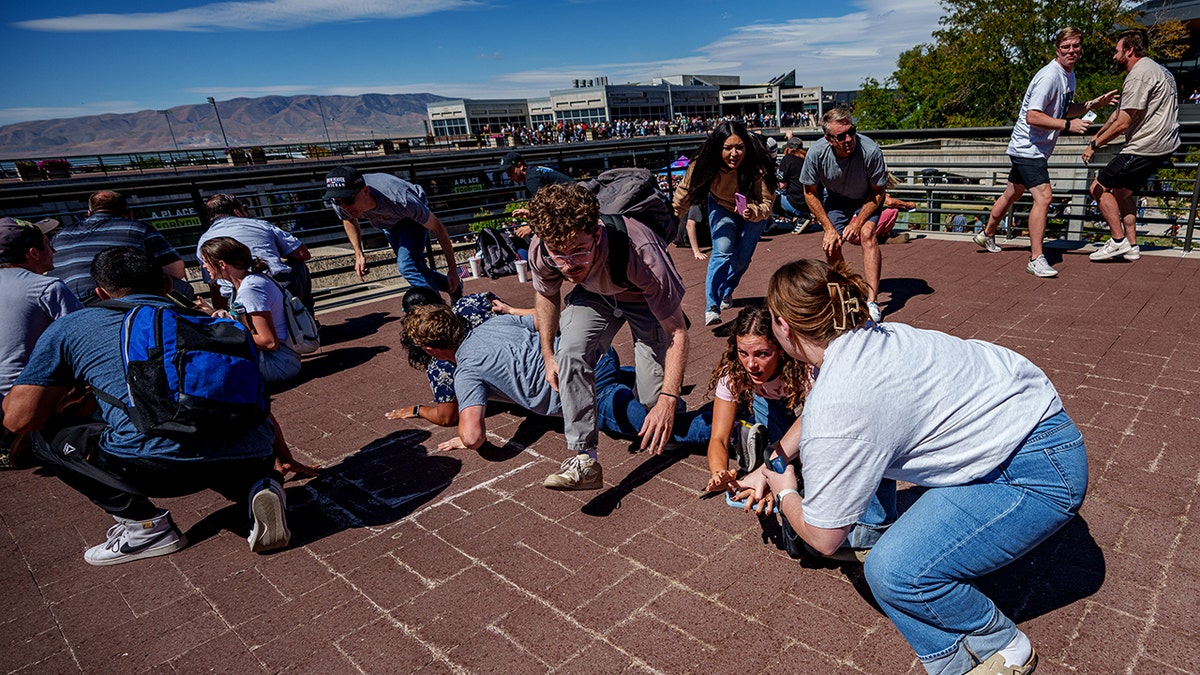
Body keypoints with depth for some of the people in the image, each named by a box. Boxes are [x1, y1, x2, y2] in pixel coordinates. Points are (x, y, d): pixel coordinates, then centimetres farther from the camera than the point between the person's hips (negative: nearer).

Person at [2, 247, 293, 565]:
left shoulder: (71, 326, 19)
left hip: (161, 467, -4)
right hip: (252, 455, 5)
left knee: (49, 440, 22)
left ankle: (146, 526, 13)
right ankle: (259, 485, 9)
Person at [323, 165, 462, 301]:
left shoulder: (399, 200, -45)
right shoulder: (339, 204, -32)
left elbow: (438, 228, -32)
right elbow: (349, 220, -3)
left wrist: (452, 270, -28)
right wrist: (359, 255, -12)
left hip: (412, 217, -5)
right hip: (388, 222, 6)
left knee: (407, 266, -26)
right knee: (418, 270, 10)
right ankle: (455, 289, 34)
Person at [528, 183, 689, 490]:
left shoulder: (640, 253, -42)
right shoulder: (541, 252, -29)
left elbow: (678, 331, -32)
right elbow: (546, 295, -2)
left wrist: (667, 398, -39)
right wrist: (548, 356, -1)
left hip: (646, 298, -3)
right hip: (594, 294, 3)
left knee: (653, 396, -13)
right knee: (571, 352, -27)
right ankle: (584, 459, -19)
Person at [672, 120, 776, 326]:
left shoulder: (758, 166, -37)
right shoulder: (705, 163, -32)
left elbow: (767, 202, -33)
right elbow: (684, 192, -17)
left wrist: (753, 212, -54)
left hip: (753, 210, 0)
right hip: (721, 207, 0)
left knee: (741, 258, 2)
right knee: (721, 253, -19)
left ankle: (726, 292, 34)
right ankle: (711, 307, -16)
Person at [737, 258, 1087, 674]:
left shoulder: (835, 407, -27)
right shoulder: (865, 342, -1)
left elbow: (822, 537, -14)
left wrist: (786, 493, 6)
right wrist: (770, 469, 30)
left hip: (1039, 473, -10)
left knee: (894, 571, -17)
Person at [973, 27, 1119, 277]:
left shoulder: (1069, 75, 13)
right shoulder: (1049, 76, -18)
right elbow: (1032, 116, -24)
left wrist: (1090, 105, 10)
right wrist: (1068, 125, -26)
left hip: (1035, 150, 10)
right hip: (1027, 147, -10)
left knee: (1013, 194, 21)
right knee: (1043, 197, -19)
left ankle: (987, 235, 40)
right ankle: (1036, 259, -17)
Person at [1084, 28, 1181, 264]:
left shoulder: (1138, 75, -16)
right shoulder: (1156, 69, 19)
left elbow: (1123, 123, -20)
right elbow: (1119, 113, 22)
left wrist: (1094, 145, -11)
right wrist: (1096, 135, 23)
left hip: (1145, 147, -10)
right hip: (1164, 145, 10)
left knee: (1099, 187, -4)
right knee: (1122, 190, 18)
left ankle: (1119, 241, -6)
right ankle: (1131, 246, 18)